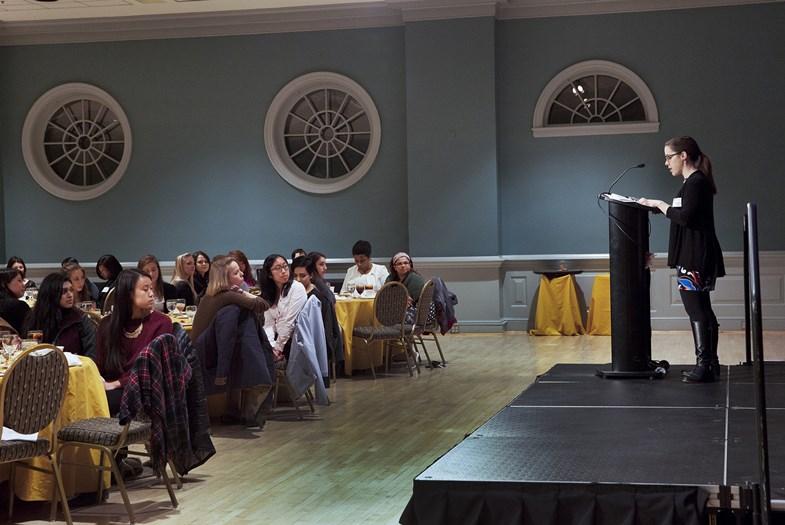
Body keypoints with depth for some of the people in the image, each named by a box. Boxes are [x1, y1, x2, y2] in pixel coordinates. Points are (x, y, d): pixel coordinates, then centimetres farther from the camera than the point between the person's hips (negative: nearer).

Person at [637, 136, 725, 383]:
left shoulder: (696, 182, -13)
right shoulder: (694, 182, 18)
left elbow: (685, 217, -21)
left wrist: (659, 204, -13)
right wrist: (659, 206, 9)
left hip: (694, 259, -11)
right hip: (694, 257, 11)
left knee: (697, 310, -10)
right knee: (701, 310, 13)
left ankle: (704, 366, -10)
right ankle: (710, 363, 18)